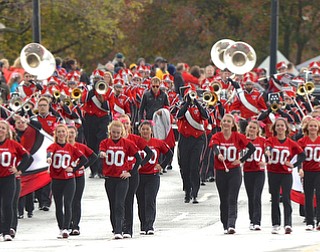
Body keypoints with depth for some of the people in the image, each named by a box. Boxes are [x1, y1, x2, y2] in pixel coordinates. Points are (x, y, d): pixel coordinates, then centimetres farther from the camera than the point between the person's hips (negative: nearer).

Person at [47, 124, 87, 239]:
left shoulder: (71, 148, 5)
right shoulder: (54, 146, -1)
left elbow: (84, 159, 9)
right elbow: (49, 151, -25)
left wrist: (74, 169, -3)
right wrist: (49, 157, -49)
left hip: (69, 179, 0)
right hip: (56, 180, 0)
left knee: (67, 204, -12)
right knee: (58, 206, 7)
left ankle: (66, 228, -18)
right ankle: (61, 229, 18)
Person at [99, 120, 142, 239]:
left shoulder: (127, 143, -2)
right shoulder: (105, 143, 4)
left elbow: (138, 159, 3)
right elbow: (100, 152, -14)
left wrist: (131, 172, -3)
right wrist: (101, 154, -38)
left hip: (122, 178, -3)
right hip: (109, 178, 3)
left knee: (119, 205, -13)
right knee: (112, 206, 11)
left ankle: (119, 231, -18)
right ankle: (115, 228, 24)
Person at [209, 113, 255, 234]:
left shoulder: (238, 137, -2)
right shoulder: (216, 137, -2)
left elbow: (252, 148, 1)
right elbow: (214, 147, -23)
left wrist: (242, 160, -6)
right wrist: (218, 154, -45)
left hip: (235, 171, -2)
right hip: (220, 172, 2)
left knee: (232, 200, -11)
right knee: (224, 200, 8)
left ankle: (231, 225, -18)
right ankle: (225, 226, 16)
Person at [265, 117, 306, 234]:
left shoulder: (291, 143, 1)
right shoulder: (271, 140, 0)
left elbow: (302, 155, 7)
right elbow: (268, 147, -22)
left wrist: (294, 165, -5)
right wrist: (267, 151, -45)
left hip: (286, 173, -1)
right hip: (273, 173, 1)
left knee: (286, 199, -9)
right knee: (275, 200, 7)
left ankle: (288, 225, -15)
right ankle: (275, 225, 15)